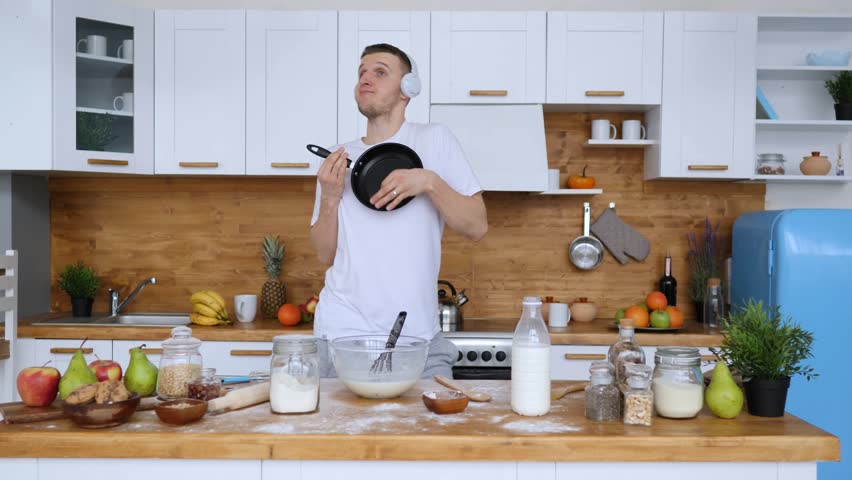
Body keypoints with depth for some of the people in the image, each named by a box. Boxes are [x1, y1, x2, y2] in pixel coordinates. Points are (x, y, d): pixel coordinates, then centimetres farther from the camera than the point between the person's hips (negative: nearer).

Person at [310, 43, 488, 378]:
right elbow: (325, 256, 6)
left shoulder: (434, 139, -1)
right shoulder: (338, 159, 7)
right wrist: (329, 198, -10)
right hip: (344, 331, 2)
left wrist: (429, 181, -20)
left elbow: (477, 227, -6)